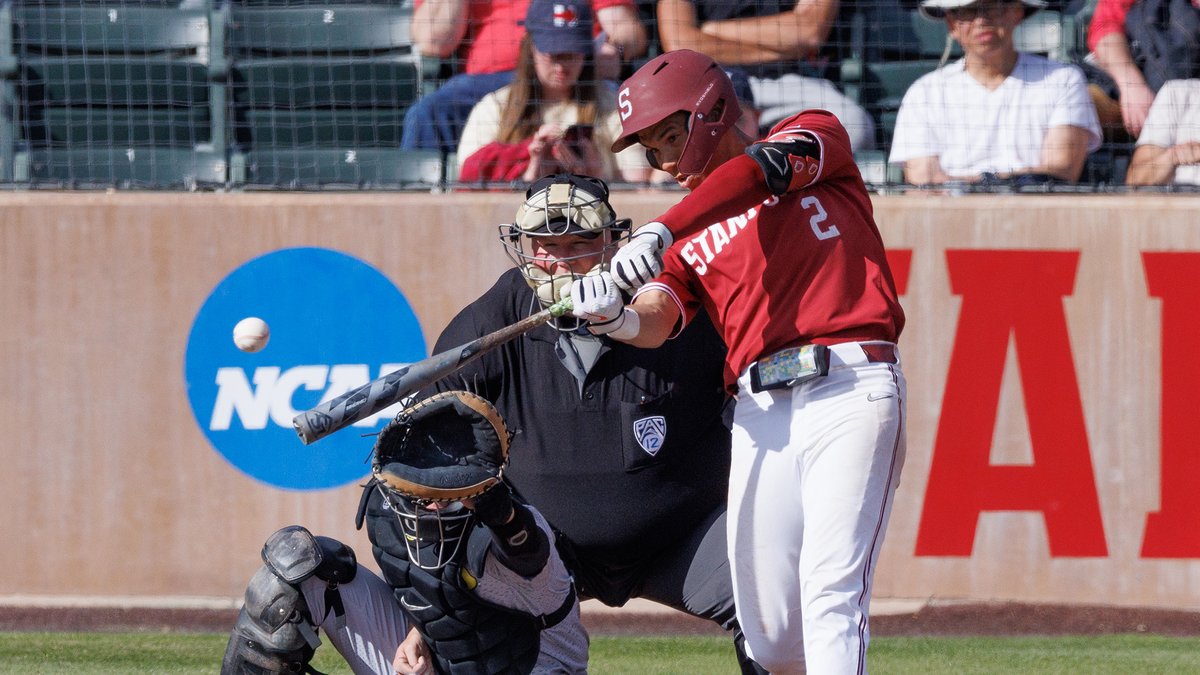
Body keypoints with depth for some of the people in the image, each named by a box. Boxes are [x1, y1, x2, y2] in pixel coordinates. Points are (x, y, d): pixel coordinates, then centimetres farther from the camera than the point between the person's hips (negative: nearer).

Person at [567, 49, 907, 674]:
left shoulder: (816, 135, 13)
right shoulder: (690, 239, 22)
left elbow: (764, 169, -10)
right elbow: (656, 323, 4)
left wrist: (659, 233, -22)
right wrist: (613, 318, -20)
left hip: (851, 385, -5)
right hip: (761, 409, 5)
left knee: (830, 593, -18)